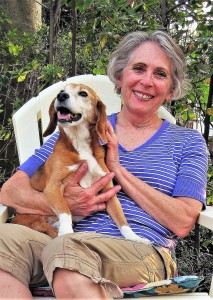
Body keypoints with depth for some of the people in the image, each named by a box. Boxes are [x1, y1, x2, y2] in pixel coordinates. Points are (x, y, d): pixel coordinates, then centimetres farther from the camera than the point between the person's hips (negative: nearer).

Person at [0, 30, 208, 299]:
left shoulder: (188, 142, 16)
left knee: (68, 248, -36)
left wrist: (119, 170, -3)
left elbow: (182, 223, 0)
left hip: (144, 255, -3)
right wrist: (63, 203, -10)